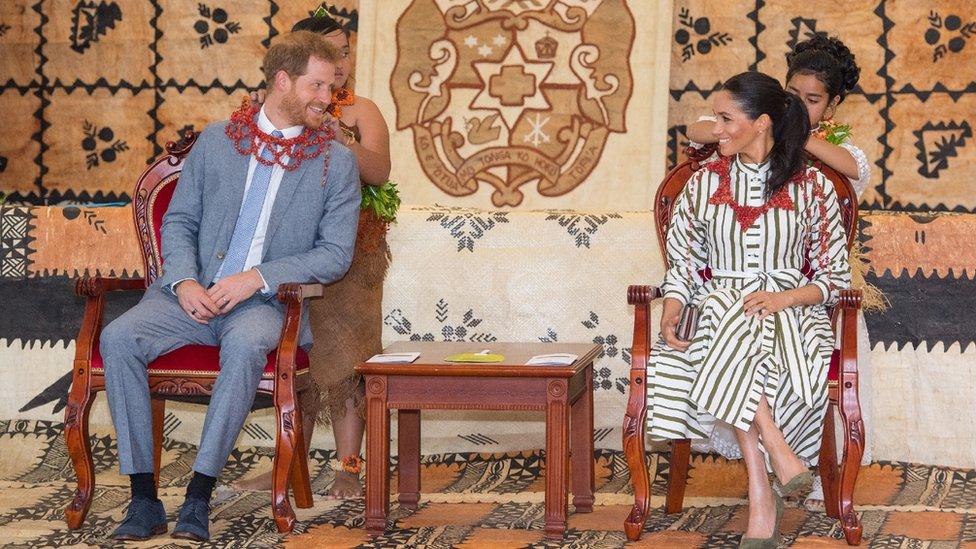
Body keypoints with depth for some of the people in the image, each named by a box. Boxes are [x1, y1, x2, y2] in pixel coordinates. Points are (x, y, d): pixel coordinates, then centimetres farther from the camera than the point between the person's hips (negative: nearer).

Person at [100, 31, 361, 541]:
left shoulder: (336, 161, 6)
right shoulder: (216, 140, 12)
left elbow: (335, 254, 0)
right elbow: (178, 221, 13)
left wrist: (256, 277, -13)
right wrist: (184, 281, -8)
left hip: (264, 301, -2)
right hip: (192, 293, 3)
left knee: (245, 345, -38)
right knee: (118, 337, -25)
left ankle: (198, 496, -29)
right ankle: (143, 498, -21)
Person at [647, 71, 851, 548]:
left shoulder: (812, 186, 4)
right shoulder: (704, 182, 11)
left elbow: (835, 277, 4)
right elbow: (683, 263, 10)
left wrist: (785, 297, -16)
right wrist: (671, 313, -11)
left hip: (788, 308, -2)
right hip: (718, 306, 2)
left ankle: (761, 496, -38)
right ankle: (778, 450, -36)